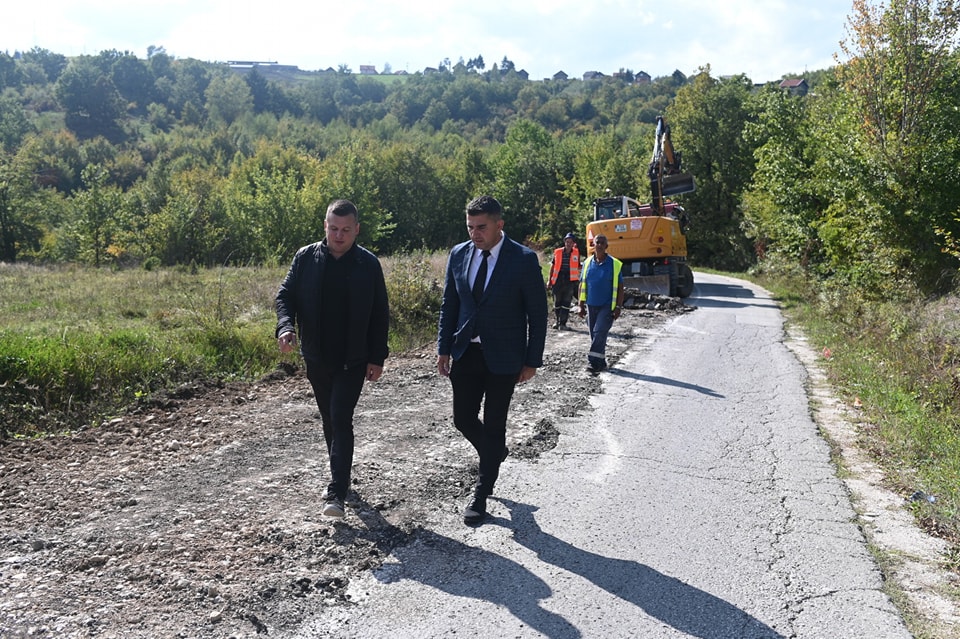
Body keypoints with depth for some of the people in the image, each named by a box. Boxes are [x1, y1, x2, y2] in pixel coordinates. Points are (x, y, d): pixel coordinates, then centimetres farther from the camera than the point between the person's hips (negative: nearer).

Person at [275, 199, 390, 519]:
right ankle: (341, 476, 35)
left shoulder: (368, 263, -6)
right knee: (330, 420, 16)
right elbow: (285, 296, 2)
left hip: (353, 360, -3)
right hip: (317, 358, 3)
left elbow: (380, 314, -2)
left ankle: (337, 492, -8)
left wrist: (377, 357, -5)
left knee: (341, 420, -11)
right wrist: (286, 326, -19)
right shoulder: (306, 258, -2)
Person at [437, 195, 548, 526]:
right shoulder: (459, 254, 2)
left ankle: (481, 495, 19)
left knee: (493, 425, 4)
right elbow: (449, 305, 9)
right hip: (465, 352, 4)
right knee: (463, 418, 8)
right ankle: (495, 452, 40)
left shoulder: (524, 259, -10)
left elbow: (537, 313, -6)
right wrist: (444, 349, 5)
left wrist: (532, 361, -7)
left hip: (503, 356, -4)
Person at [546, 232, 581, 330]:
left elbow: (578, 267, 13)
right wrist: (550, 280, 7)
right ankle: (557, 320, 27)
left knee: (566, 303, -1)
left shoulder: (576, 253, 4)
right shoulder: (557, 252, 3)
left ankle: (563, 323, 3)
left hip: (570, 280, -1)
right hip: (558, 280, 1)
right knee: (557, 303, 11)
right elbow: (553, 267, 9)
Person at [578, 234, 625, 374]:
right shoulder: (587, 263, 6)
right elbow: (582, 285, 10)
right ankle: (600, 363, 19)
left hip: (607, 306, -4)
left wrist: (618, 307, -7)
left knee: (599, 333, -15)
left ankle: (593, 361, -14)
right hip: (591, 305, 4)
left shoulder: (615, 264, -3)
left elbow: (620, 287, -1)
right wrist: (581, 305, 5)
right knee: (594, 335, 9)